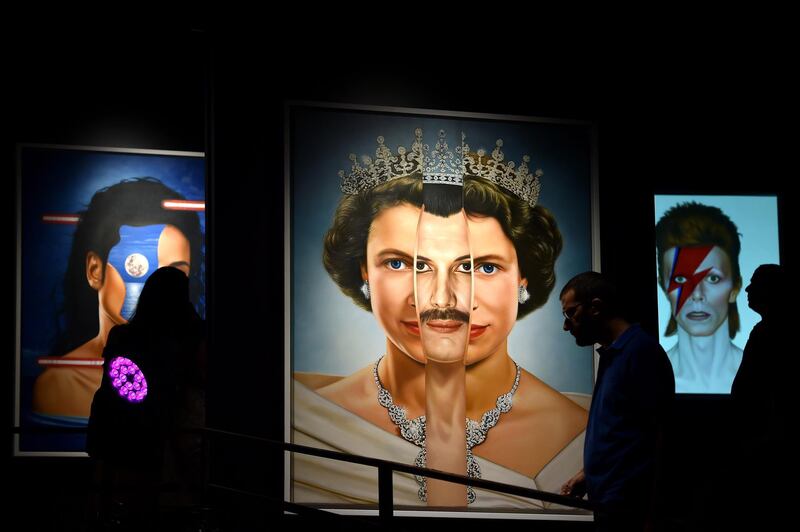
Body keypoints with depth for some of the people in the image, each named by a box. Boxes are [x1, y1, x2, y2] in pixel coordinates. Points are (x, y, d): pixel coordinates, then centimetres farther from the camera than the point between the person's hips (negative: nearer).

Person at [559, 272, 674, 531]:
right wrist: (589, 473, 15)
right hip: (610, 500, 9)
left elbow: (662, 438, -18)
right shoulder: (612, 354, 14)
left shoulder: (640, 351, -15)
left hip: (630, 508, -9)